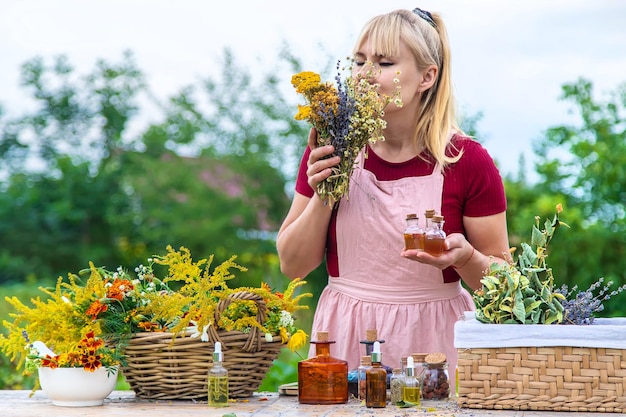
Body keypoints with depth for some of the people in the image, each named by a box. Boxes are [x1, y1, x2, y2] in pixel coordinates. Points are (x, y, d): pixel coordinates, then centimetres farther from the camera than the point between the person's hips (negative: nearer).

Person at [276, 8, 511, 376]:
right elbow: (293, 265, 2)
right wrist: (322, 197, -11)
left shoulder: (468, 160, -8)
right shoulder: (329, 153, -1)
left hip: (433, 340, -2)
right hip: (346, 338, 2)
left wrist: (464, 257, -21)